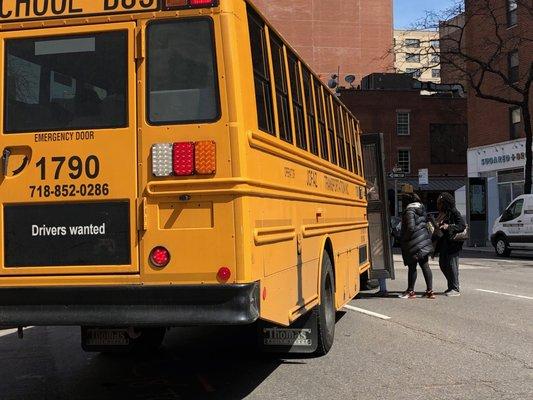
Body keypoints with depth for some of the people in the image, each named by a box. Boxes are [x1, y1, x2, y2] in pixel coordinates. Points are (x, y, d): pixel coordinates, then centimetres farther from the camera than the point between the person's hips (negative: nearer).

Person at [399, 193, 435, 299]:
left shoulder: (409, 212, -14)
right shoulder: (422, 211, 11)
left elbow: (410, 228, -21)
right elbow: (426, 224, 16)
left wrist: (404, 239, -8)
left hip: (414, 244, -8)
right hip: (424, 242, 8)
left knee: (412, 267, 1)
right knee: (425, 266, 8)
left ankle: (410, 291, 9)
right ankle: (430, 290, 7)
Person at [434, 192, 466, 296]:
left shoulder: (454, 213, -11)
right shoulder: (441, 214, 15)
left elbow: (462, 225, -19)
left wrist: (449, 227, -26)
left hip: (452, 242, -9)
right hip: (443, 243, 9)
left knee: (452, 265, -7)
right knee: (443, 264, 11)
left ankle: (455, 289, 0)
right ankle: (451, 286, 24)